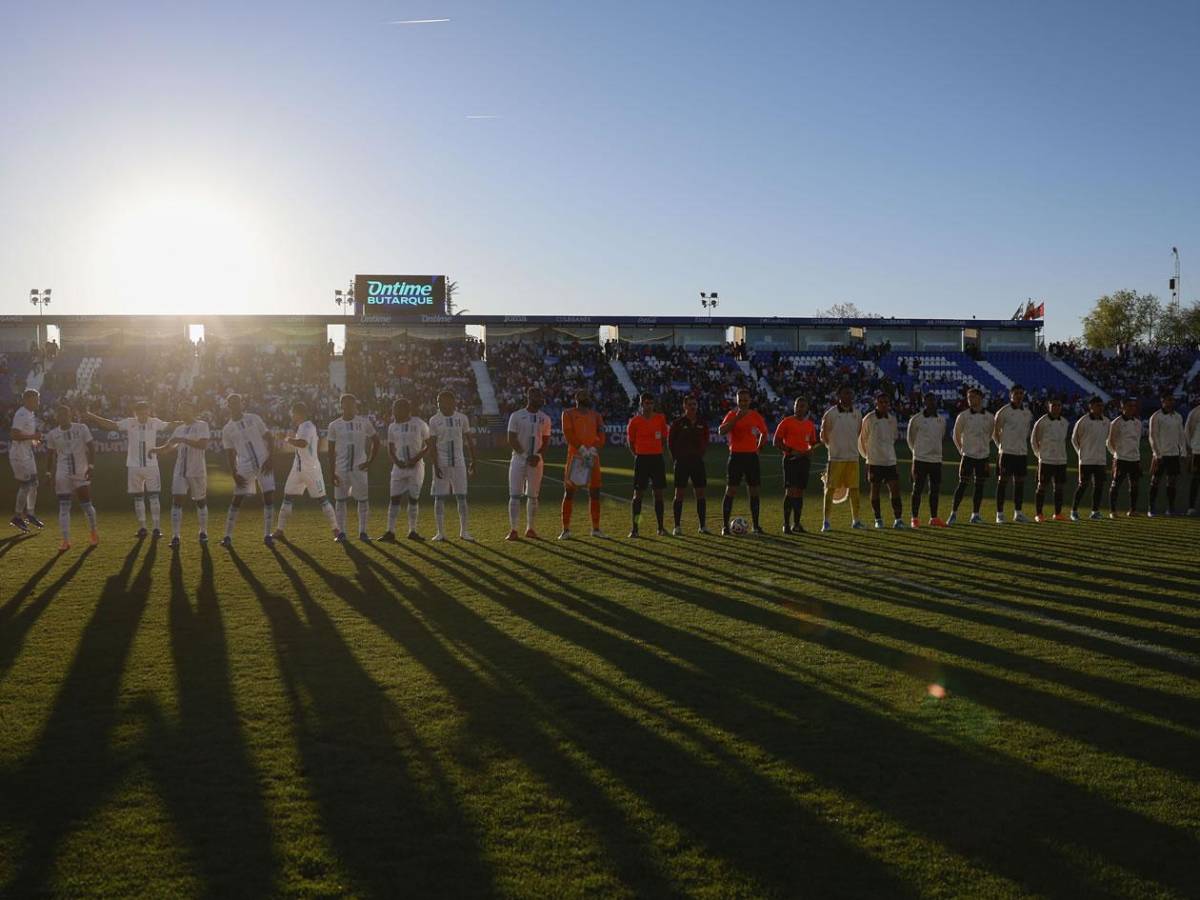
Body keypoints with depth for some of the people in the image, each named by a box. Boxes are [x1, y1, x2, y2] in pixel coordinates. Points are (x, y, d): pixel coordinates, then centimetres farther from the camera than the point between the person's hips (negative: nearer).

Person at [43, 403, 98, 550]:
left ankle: (93, 531, 25)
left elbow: (91, 448, -3)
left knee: (86, 504, -1)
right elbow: (51, 456, 12)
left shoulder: (81, 428, -4)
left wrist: (91, 466, -12)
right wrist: (49, 473, 7)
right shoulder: (52, 434, 3)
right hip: (62, 474, 2)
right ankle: (66, 540, 2)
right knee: (64, 507, -1)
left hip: (81, 472, -2)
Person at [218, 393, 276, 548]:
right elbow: (229, 454, 6)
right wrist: (235, 475, -5)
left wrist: (269, 460, -6)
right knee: (237, 499, -4)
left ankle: (267, 535, 7)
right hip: (244, 467, -1)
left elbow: (270, 439, 5)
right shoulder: (227, 429, 5)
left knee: (269, 497, -3)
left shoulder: (254, 419, 5)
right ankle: (227, 537, 4)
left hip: (264, 464, 1)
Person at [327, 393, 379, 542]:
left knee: (363, 500, 1)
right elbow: (331, 451, 2)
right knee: (340, 500, 4)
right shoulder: (334, 425, 0)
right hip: (341, 469, 0)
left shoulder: (364, 422, 0)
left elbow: (376, 442, 8)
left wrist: (370, 461, 0)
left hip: (359, 468, 0)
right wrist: (332, 472, -4)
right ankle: (341, 532, 12)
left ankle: (362, 532, 10)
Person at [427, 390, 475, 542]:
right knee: (439, 497, 1)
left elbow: (469, 441, 9)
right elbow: (432, 445, -4)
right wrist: (436, 466, -12)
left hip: (459, 462, 2)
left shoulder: (462, 418, 3)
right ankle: (440, 532, 6)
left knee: (461, 497, 2)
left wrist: (473, 461, 6)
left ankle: (463, 531, 7)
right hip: (441, 463, -2)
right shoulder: (434, 420, -2)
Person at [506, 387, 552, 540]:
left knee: (533, 496, 7)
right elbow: (511, 440, -6)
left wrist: (537, 455, -8)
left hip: (536, 461, 3)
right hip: (518, 460, -3)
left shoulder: (545, 418, 6)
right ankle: (513, 530, -5)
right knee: (514, 496, -6)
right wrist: (526, 456, -14)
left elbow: (546, 441, 9)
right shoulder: (516, 416, -4)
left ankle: (530, 528, 17)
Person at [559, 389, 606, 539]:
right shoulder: (568, 414, 5)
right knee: (569, 492, -2)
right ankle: (566, 529, 4)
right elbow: (568, 433, -8)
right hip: (575, 455, -3)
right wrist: (581, 448, -18)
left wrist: (594, 448, -13)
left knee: (595, 492, 5)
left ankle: (596, 528, 14)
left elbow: (601, 435, 5)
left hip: (593, 457, 3)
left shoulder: (595, 415, 15)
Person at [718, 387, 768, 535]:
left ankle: (756, 525, 12)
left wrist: (758, 448, 7)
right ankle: (725, 525, -1)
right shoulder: (732, 414, -3)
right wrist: (737, 418, -26)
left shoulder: (756, 416, 7)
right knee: (730, 491, -4)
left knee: (754, 492, 5)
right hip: (736, 456, -3)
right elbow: (721, 431, -19)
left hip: (752, 456, 3)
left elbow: (763, 433, 20)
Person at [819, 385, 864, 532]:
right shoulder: (831, 413, -6)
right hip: (835, 458, -4)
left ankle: (856, 520, 15)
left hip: (853, 457, 4)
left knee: (854, 488, 6)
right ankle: (826, 521, 1)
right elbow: (823, 435, 3)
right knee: (830, 489, -3)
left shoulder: (857, 414, 7)